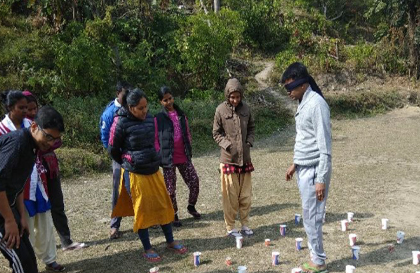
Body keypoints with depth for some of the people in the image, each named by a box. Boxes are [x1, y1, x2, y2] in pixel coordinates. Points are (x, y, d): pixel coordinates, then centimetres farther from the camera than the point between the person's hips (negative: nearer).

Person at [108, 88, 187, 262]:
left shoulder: (149, 118, 2)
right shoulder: (121, 123, -14)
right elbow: (113, 149, -4)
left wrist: (153, 160, 14)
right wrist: (128, 163, 8)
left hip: (154, 170, 5)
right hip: (135, 174, -5)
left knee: (164, 205, 10)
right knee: (141, 209, 4)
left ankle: (170, 242, 26)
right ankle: (147, 249, 18)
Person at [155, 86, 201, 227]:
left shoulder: (181, 115, 9)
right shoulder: (158, 118, -4)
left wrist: (188, 150, 10)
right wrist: (160, 155, -5)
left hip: (184, 157, 4)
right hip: (168, 159, -4)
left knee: (194, 182, 2)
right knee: (170, 189, 5)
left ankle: (191, 206, 28)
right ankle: (174, 215, 23)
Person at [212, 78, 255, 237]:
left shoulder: (245, 108, 3)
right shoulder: (221, 110, -7)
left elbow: (251, 128, 15)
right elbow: (216, 133, -1)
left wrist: (249, 142, -1)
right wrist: (228, 145, -13)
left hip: (245, 158, 4)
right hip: (228, 158, -4)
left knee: (246, 194, 11)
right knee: (230, 195, 2)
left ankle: (245, 224, 26)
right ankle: (230, 227, 15)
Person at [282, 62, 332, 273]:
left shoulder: (316, 104, -17)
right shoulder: (303, 103, 12)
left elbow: (324, 145, -20)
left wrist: (321, 179, -21)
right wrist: (295, 164, 23)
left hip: (314, 171, -9)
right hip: (303, 169, 9)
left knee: (312, 218, 0)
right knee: (309, 217, 15)